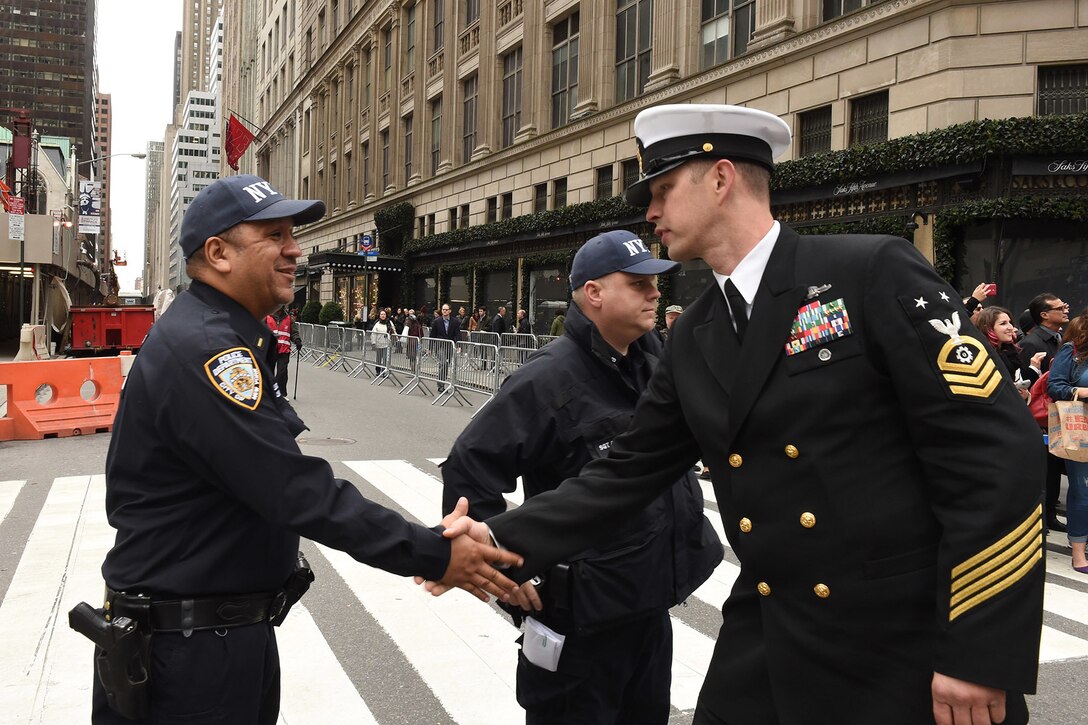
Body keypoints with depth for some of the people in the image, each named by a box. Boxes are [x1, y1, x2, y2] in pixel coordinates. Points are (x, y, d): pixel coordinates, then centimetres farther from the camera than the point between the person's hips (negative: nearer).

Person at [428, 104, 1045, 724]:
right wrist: (503, 540, -2)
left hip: (908, 648, -5)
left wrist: (981, 654, -16)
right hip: (766, 650, 6)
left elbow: (995, 449, -15)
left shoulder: (873, 272, -12)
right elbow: (628, 474, 9)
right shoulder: (693, 339, 7)